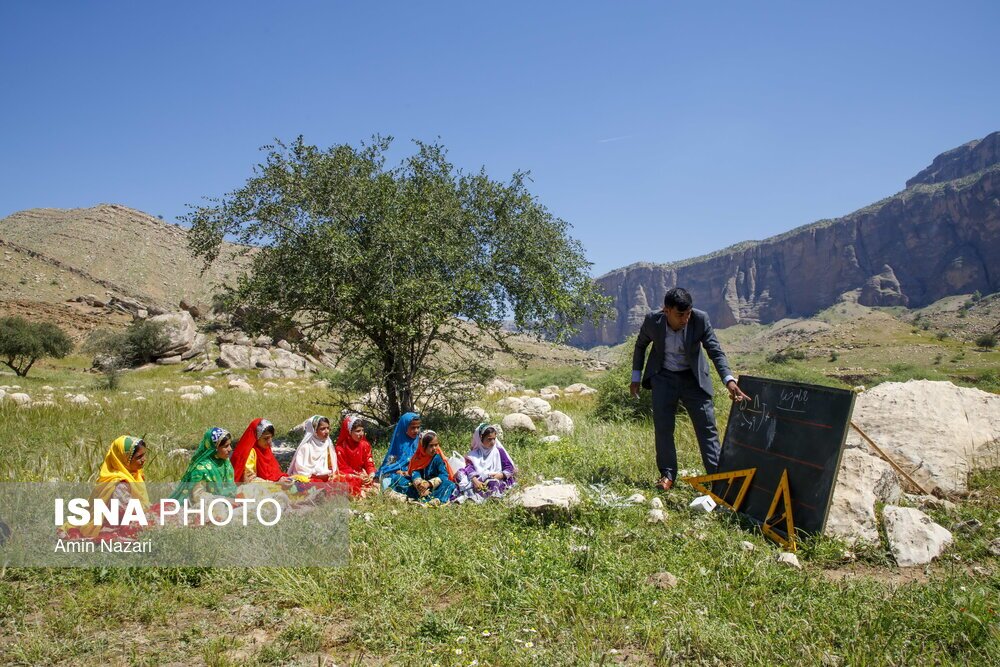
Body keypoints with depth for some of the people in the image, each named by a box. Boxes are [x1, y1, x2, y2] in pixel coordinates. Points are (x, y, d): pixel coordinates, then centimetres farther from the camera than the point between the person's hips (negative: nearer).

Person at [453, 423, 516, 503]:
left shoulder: (499, 451, 7)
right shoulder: (474, 453, 8)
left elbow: (509, 468, 4)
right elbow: (469, 467, -8)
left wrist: (501, 475, -17)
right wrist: (475, 480, -28)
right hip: (478, 481, 1)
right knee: (460, 474, -23)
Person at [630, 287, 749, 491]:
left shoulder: (700, 319, -21)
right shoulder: (652, 320, -18)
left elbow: (716, 351, -20)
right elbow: (640, 346, 2)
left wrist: (729, 380, -35)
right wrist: (636, 377, 3)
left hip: (693, 377, 0)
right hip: (663, 377, 1)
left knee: (707, 426, -4)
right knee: (663, 428, 1)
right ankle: (667, 475, 13)